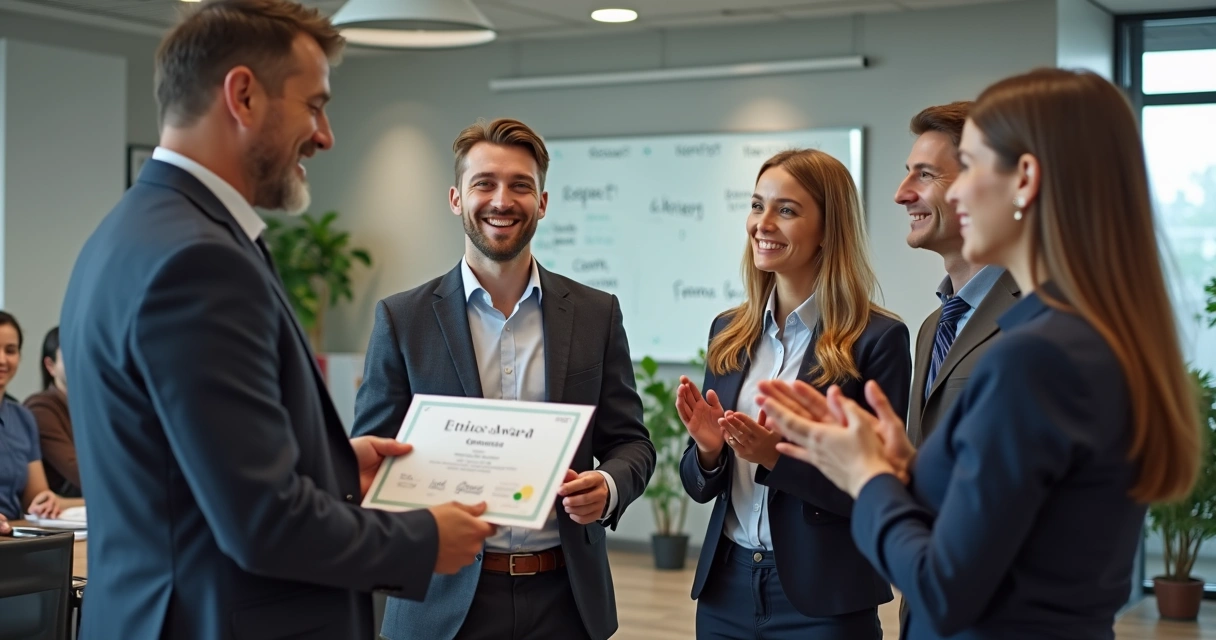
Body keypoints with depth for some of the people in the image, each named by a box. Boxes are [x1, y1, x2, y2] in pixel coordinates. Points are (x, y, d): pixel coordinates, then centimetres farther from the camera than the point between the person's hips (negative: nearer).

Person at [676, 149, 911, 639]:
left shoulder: (878, 338, -10)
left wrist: (777, 456, -22)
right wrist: (709, 450, -11)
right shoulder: (729, 332, 5)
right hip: (726, 587, 5)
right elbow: (700, 487, 9)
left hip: (824, 601, -4)